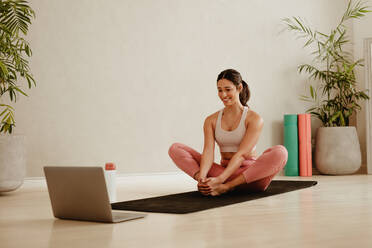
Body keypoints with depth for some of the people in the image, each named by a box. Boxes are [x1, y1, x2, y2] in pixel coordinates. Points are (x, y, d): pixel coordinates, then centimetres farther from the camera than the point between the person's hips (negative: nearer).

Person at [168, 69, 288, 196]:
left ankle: (226, 186, -36)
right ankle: (206, 184, -33)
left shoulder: (254, 119, -7)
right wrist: (201, 177, -31)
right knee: (175, 148, -10)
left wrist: (219, 179, -33)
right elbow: (208, 151, -10)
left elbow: (241, 154, -19)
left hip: (249, 174, -3)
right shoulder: (211, 120, 5)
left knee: (280, 152, -34)